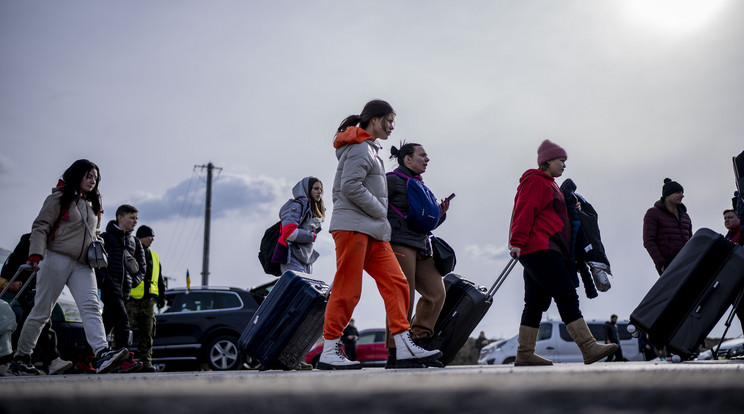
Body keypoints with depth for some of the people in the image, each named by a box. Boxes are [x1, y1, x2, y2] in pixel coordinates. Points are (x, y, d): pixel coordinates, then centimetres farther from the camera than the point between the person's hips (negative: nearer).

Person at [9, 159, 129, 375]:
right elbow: (40, 227, -8)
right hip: (57, 260, -5)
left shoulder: (93, 204, 19)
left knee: (91, 307, -15)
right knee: (42, 311, 0)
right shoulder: (59, 198, -1)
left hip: (82, 265, 5)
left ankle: (102, 354, -30)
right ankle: (21, 357, 13)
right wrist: (36, 254, -21)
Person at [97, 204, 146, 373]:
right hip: (109, 287, -7)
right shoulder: (106, 237, -2)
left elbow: (142, 265, 25)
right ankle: (126, 360, -21)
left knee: (108, 323, 9)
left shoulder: (134, 241, 17)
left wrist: (135, 280, 10)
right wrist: (101, 276, -13)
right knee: (122, 320, -18)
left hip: (125, 289, 7)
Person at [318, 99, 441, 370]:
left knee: (396, 282, 0)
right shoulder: (360, 148, -7)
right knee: (347, 290, -8)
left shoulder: (369, 149, 24)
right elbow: (350, 186, -20)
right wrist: (380, 211, -10)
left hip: (373, 231, 10)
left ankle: (404, 349, -3)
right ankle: (329, 352, -2)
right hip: (352, 226, -10)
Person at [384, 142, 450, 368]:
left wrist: (440, 213, 10)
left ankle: (419, 342, 7)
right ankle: (395, 354, -6)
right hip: (399, 244, -9)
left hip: (420, 247, 9)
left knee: (436, 292, -2)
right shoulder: (393, 180, -1)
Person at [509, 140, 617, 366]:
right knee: (567, 297, -15)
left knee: (536, 304, 7)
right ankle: (589, 348, -20)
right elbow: (524, 212, -14)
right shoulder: (535, 181, -4)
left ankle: (524, 354, 7)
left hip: (546, 252, 11)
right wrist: (517, 242, -23)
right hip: (540, 250, -11)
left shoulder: (548, 184, 28)